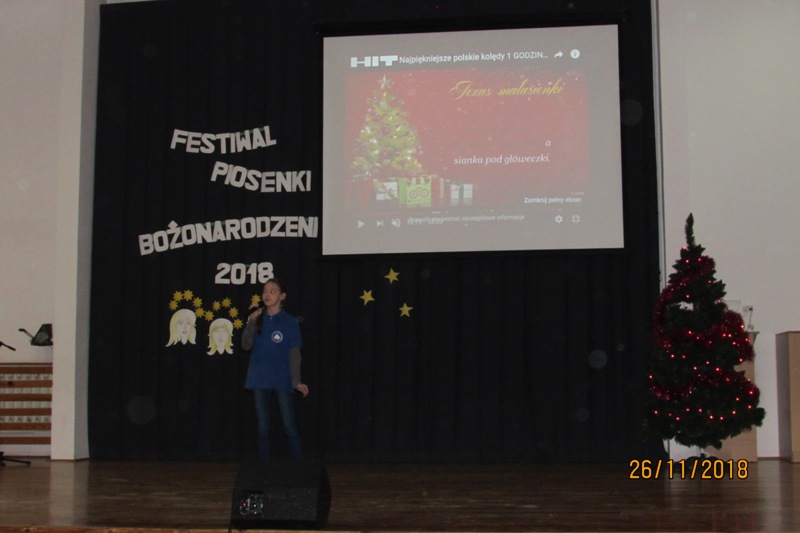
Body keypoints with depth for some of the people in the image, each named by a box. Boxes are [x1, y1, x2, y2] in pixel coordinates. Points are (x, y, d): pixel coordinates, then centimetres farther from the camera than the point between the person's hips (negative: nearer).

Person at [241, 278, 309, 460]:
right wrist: (251, 323, -15)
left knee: (290, 427, -3)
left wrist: (296, 380, -14)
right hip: (260, 380, 3)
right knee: (263, 428, 7)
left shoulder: (290, 322, -2)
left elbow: (294, 353, -4)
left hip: (282, 381, -3)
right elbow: (246, 345, -1)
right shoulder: (258, 319, 6)